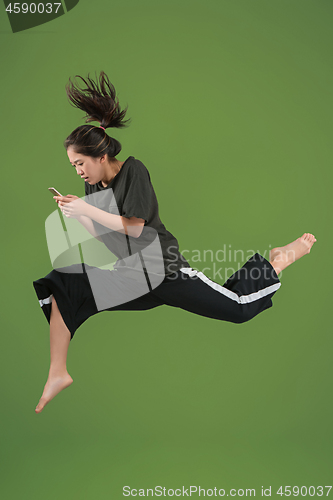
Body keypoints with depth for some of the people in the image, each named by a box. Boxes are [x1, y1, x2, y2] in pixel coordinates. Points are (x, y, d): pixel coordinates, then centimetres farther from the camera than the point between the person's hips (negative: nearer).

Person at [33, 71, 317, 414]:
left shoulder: (133, 170, -13)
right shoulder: (93, 185, 7)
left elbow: (134, 228, -20)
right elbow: (101, 235, 9)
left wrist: (87, 209, -19)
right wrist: (75, 213, -5)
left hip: (162, 268, -6)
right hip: (123, 273, 6)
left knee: (239, 307, -5)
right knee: (60, 286, -11)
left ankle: (284, 257, 21)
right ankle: (58, 374, -6)